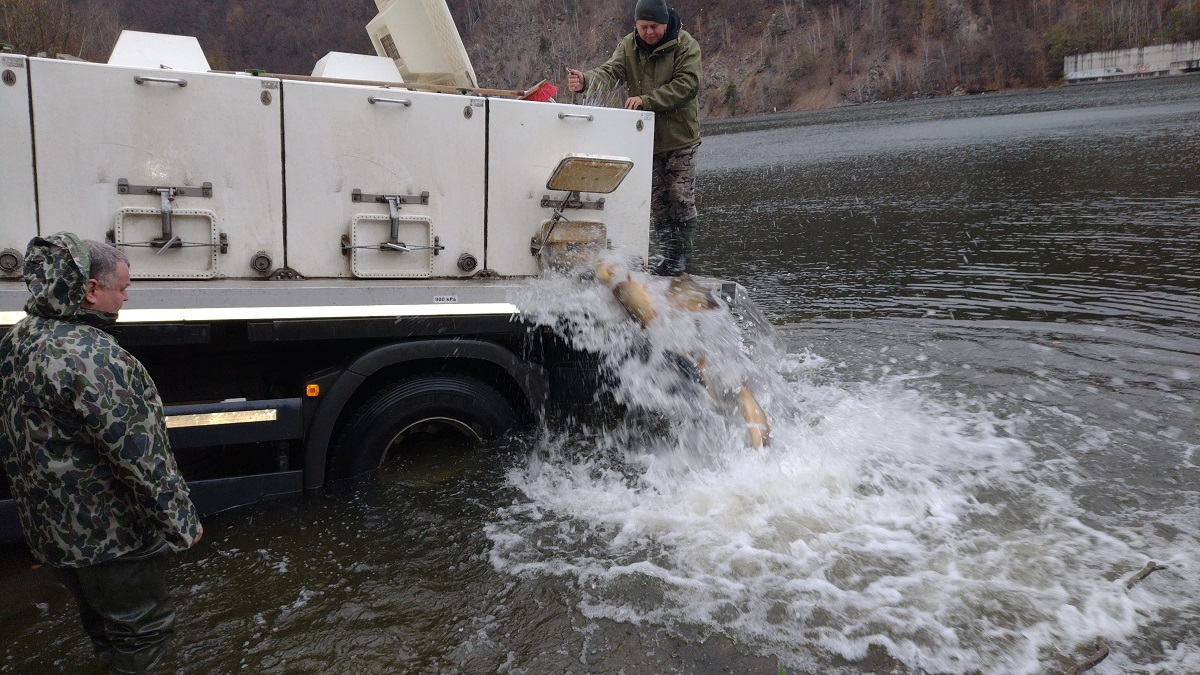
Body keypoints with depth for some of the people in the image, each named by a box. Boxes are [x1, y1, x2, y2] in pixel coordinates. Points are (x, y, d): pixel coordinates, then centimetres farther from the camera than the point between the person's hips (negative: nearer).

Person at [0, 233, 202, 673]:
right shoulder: (91, 356, -29)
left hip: (51, 524, 9)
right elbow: (138, 452, -26)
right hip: (107, 530, -9)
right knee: (144, 623, 9)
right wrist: (182, 519, -17)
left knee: (100, 614, 27)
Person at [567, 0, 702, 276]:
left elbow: (686, 86, -21)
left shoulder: (686, 45, -11)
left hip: (680, 138, -4)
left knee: (681, 198, -1)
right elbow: (611, 72, -15)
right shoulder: (629, 46, 1)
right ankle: (669, 254, 19)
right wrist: (585, 80, -37)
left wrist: (646, 99, -29)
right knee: (657, 201, 8)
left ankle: (682, 255, 12)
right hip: (646, 138, 4)